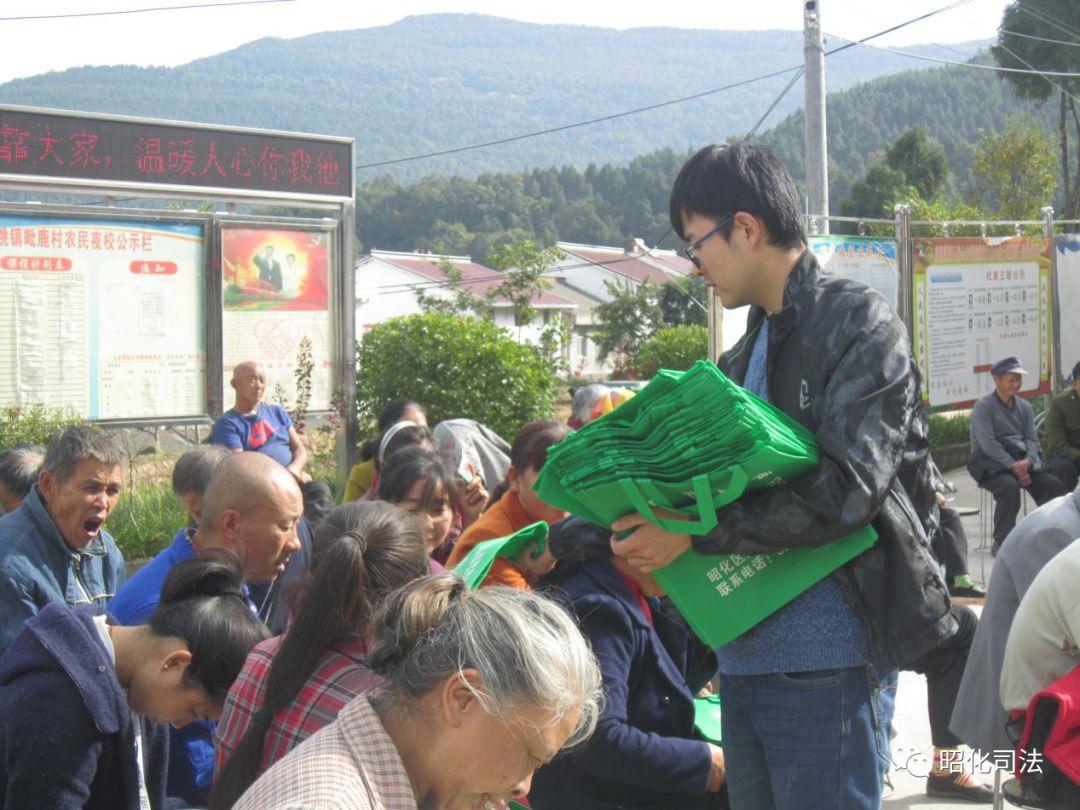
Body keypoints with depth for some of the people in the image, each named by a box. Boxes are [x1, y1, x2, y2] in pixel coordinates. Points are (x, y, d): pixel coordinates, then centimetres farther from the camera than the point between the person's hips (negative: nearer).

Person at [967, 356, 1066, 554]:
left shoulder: (1024, 407, 17)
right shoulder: (983, 407, -3)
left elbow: (1032, 439, 9)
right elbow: (988, 444, -14)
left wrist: (1027, 461, -14)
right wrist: (1014, 467, -21)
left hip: (1022, 461, 6)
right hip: (989, 462, -6)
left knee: (1054, 485, -18)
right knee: (1009, 486, -36)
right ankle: (1001, 543, -26)